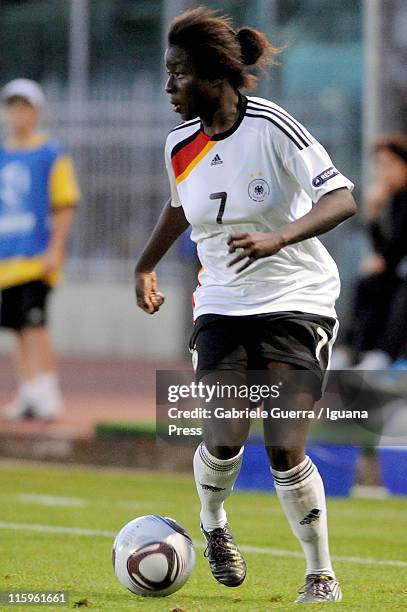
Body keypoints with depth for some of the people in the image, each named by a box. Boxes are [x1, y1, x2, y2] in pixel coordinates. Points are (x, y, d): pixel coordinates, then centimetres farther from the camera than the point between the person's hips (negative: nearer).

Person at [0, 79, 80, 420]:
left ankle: (46, 393, -15)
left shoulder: (52, 155, -1)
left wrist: (55, 249, -14)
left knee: (34, 321, -15)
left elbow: (65, 206, -5)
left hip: (39, 256, -6)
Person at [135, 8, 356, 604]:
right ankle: (213, 526, 21)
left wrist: (278, 238, -34)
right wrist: (146, 266, 24)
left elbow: (342, 198, -21)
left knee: (284, 448, -12)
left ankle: (322, 575, 7)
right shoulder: (181, 144, 1)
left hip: (297, 301, -4)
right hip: (221, 306, 4)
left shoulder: (272, 126, -16)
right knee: (223, 441, -13)